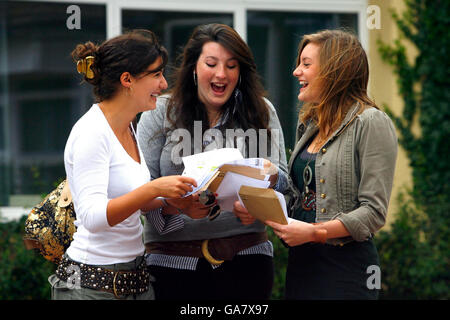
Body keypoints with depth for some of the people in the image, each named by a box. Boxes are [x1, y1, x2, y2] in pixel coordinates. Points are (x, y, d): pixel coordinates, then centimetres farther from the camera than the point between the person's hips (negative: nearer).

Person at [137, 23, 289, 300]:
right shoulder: (160, 113, 4)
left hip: (245, 254, 1)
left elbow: (282, 181, 5)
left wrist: (270, 174, -18)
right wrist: (177, 204, -22)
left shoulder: (262, 112, 9)